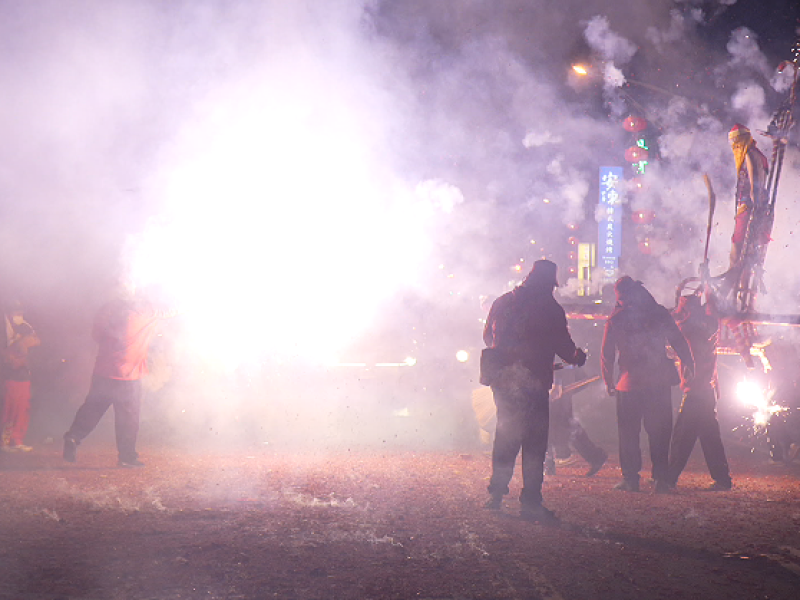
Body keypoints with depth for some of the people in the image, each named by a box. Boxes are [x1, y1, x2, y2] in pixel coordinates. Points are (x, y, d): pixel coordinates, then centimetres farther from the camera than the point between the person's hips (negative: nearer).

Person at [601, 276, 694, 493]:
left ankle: (630, 479, 6)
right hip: (659, 382, 2)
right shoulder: (659, 313, 2)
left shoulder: (615, 320, -1)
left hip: (630, 384, -2)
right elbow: (679, 341, 3)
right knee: (659, 432, 9)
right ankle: (661, 479, 6)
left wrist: (609, 382, 10)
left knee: (628, 432, 8)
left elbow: (606, 354, 1)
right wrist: (688, 364, 12)